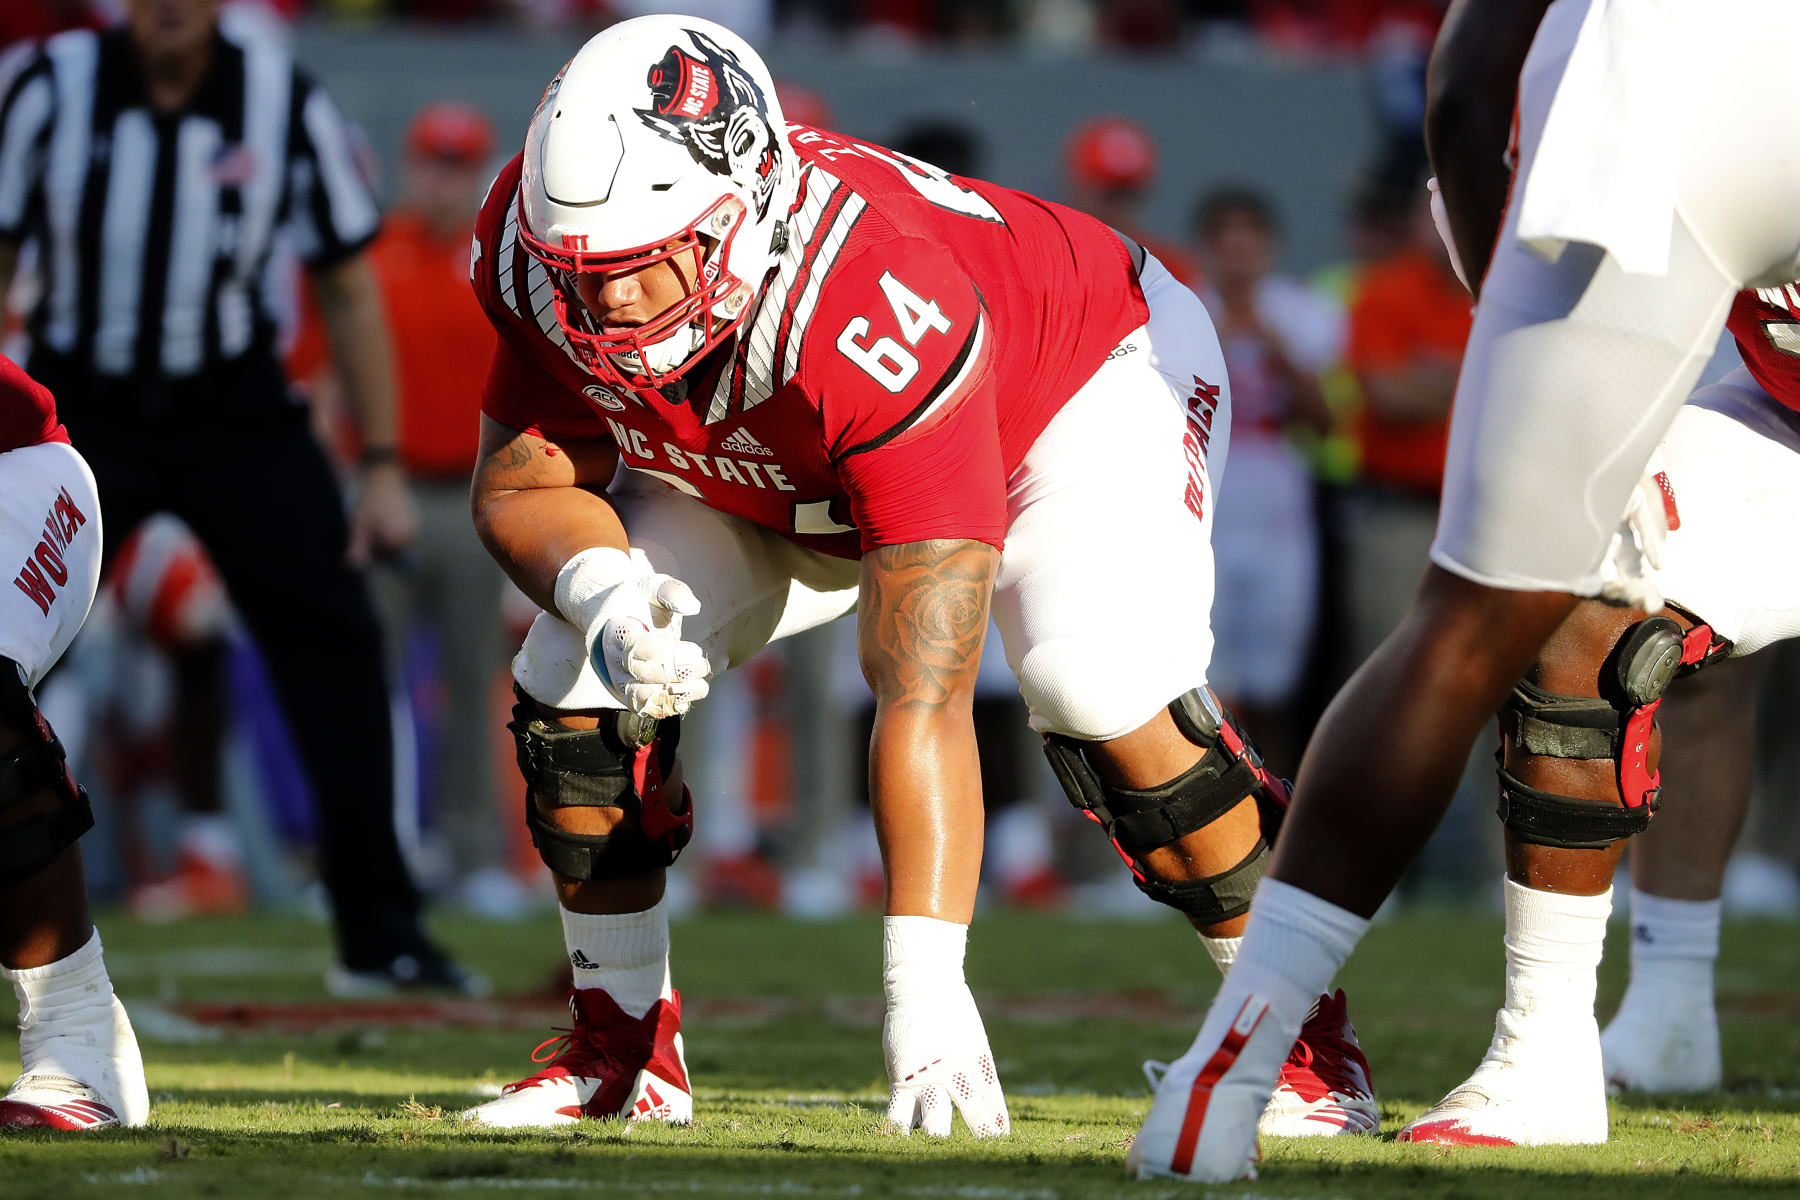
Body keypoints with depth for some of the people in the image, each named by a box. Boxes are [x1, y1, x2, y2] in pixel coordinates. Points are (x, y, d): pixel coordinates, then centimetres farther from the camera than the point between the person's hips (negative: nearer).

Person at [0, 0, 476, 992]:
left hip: (234, 416, 1)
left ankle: (378, 935, 2)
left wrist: (382, 466, 0)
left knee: (334, 641, -7)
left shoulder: (286, 104, -8)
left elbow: (348, 286, 2)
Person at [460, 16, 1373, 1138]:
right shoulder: (537, 244, -30)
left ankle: (1300, 1032, -13)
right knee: (577, 678, -9)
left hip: (1085, 381, -6)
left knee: (1101, 688, -31)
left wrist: (925, 993, -50)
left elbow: (925, 697, -47)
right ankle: (623, 1048, 11)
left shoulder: (879, 319, -46)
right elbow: (523, 486, -12)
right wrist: (603, 600, -37)